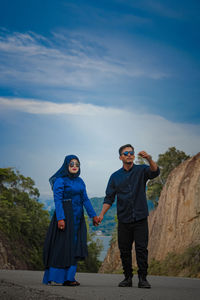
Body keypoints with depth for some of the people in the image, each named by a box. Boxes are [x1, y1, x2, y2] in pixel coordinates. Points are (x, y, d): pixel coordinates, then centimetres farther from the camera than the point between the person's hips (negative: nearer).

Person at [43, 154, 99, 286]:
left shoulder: (79, 181, 14)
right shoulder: (60, 180, -7)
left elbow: (85, 199, 14)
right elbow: (57, 200, -13)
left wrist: (93, 215, 8)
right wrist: (60, 218, -22)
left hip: (77, 216, 7)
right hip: (65, 215, -7)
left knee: (74, 245, 5)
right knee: (63, 245, -6)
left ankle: (69, 276, 9)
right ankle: (59, 276, 0)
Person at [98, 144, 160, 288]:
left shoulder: (141, 170, 3)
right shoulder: (115, 176, 9)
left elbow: (155, 172, -19)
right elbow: (109, 198, 9)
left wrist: (149, 159, -38)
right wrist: (101, 214, -3)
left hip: (140, 218, -2)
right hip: (123, 220, 2)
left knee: (142, 249, -4)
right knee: (124, 250, 5)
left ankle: (143, 278, 2)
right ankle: (128, 278, 15)